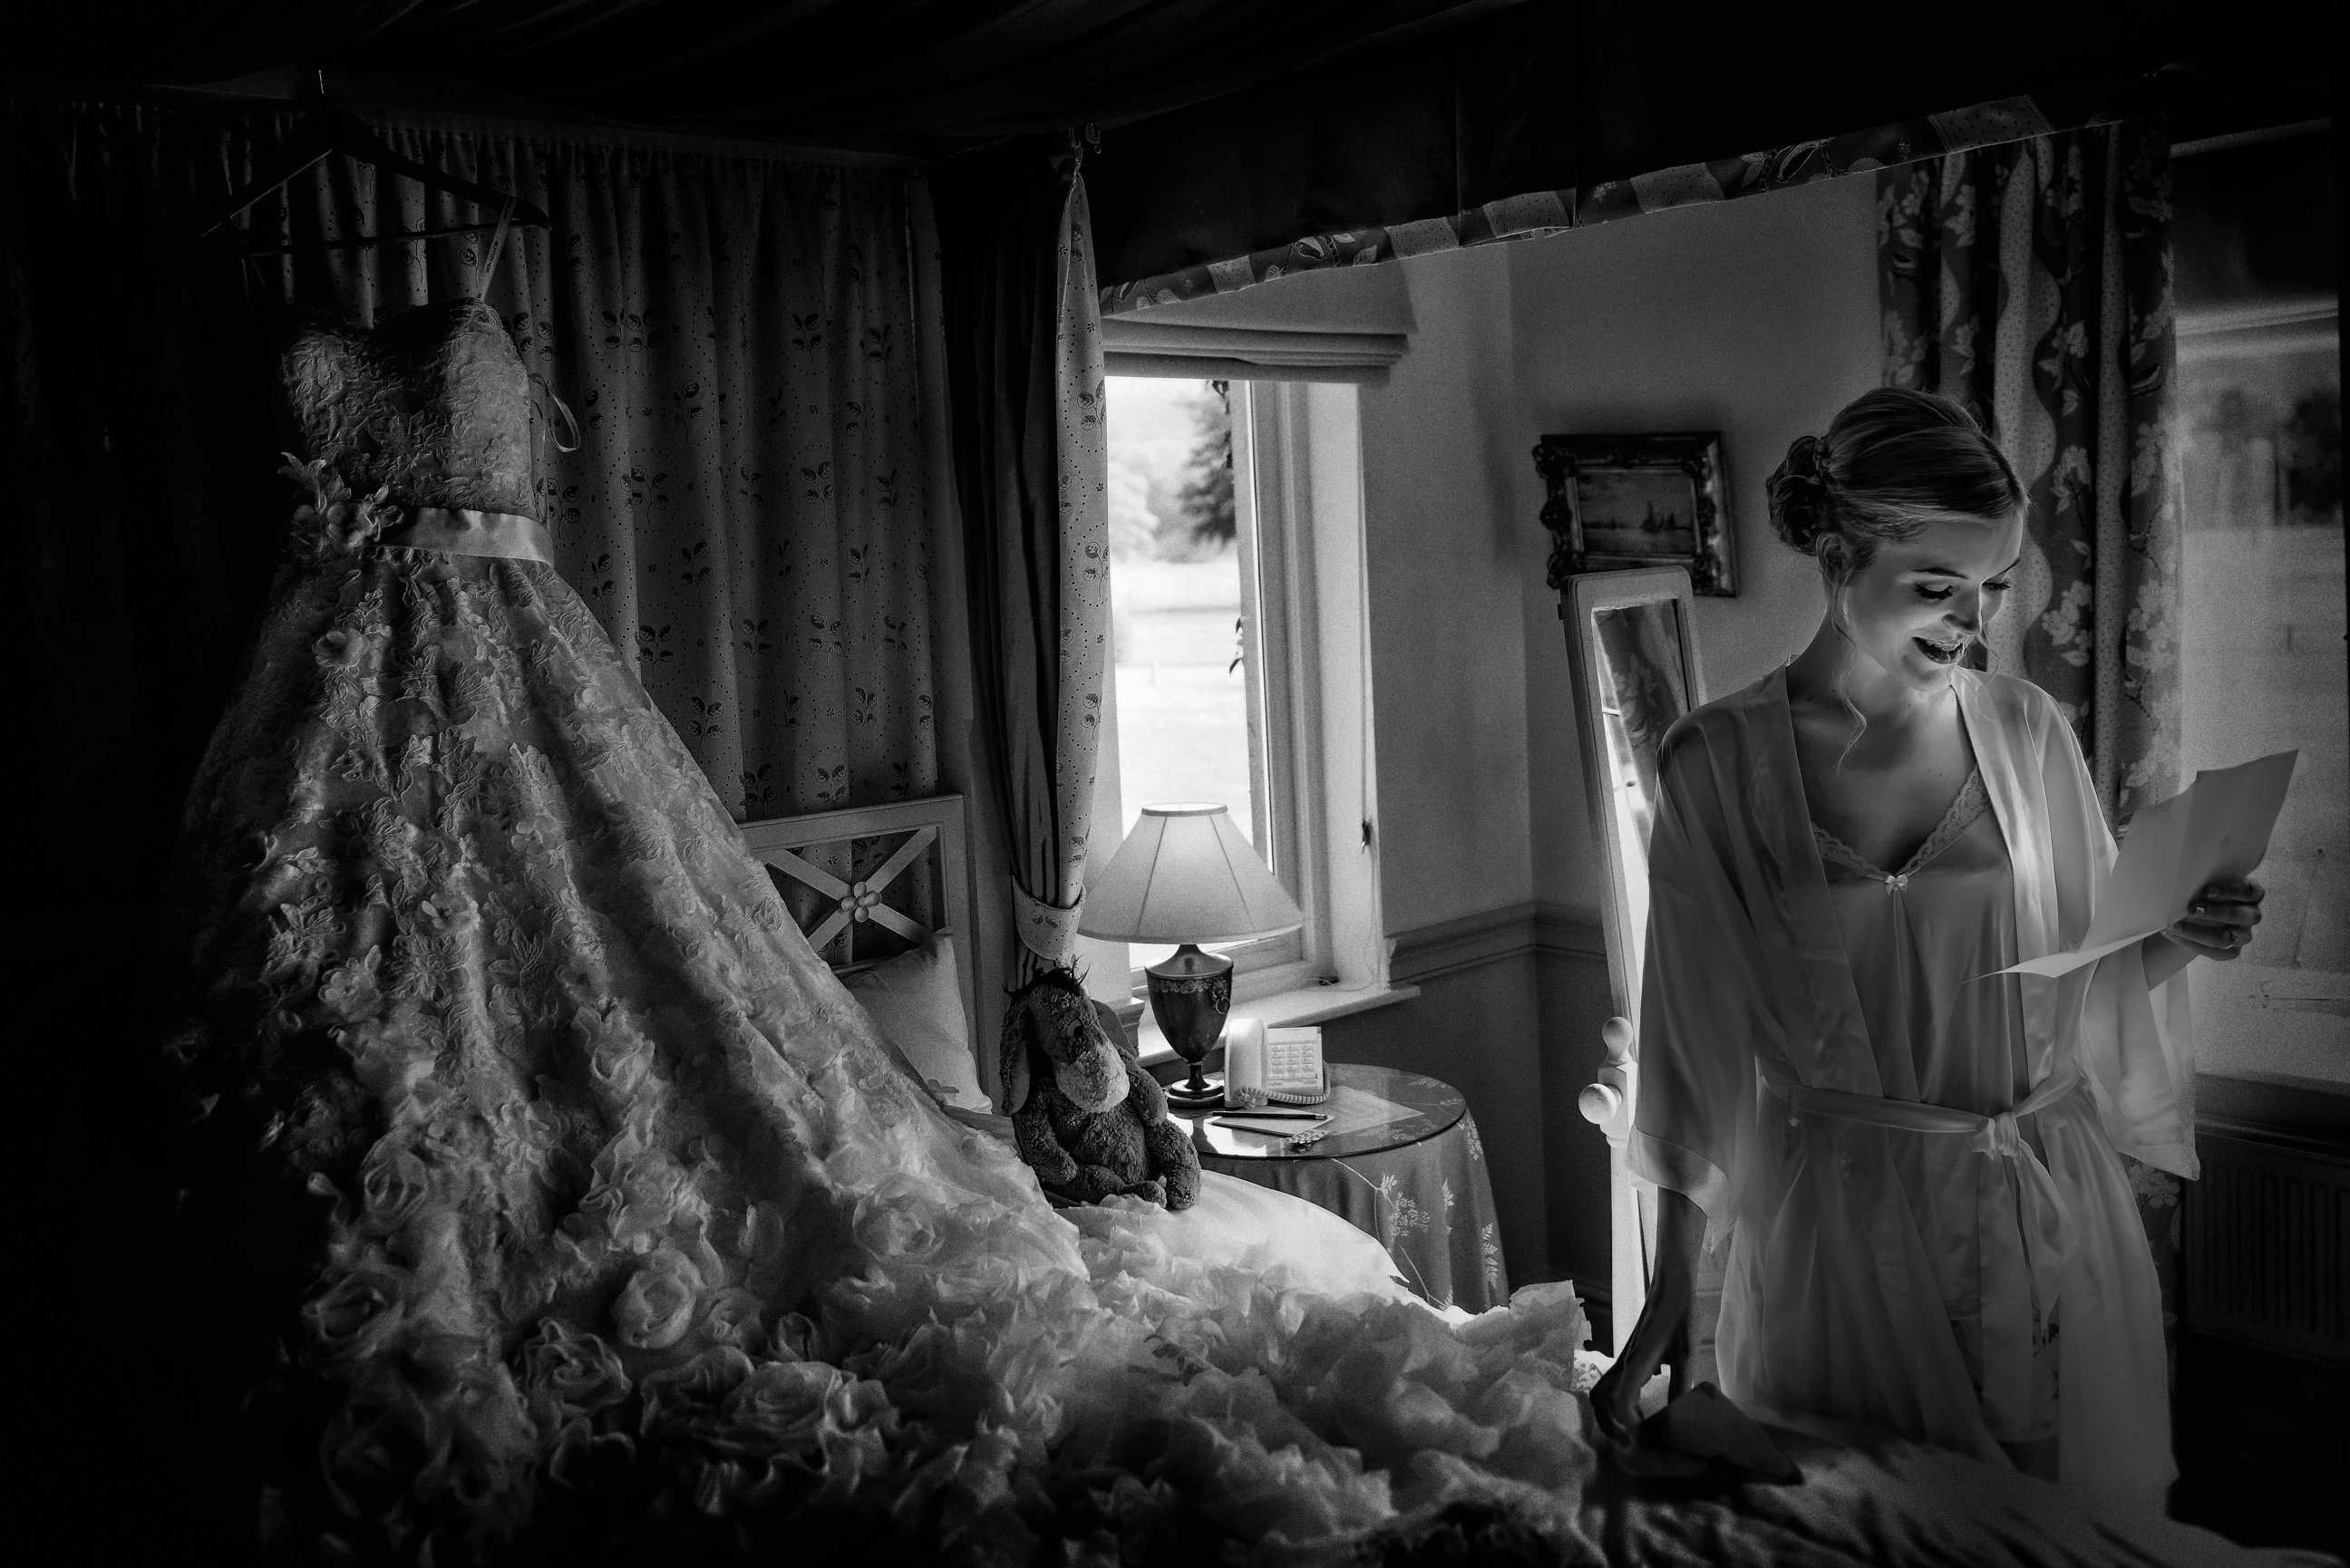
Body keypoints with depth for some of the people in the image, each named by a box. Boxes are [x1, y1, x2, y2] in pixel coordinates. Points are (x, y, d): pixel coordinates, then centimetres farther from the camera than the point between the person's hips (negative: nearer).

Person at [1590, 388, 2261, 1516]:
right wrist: (1670, 1300, -2)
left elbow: (2091, 976, 9)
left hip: (2046, 1211, 2)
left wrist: (2178, 942, -12)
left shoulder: (2026, 730, -1)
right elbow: (1697, 1040, -4)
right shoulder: (1717, 762, -9)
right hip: (1838, 1226, -2)